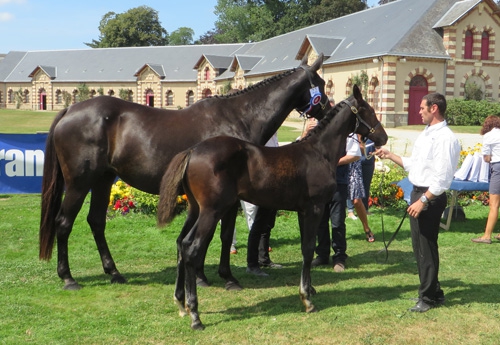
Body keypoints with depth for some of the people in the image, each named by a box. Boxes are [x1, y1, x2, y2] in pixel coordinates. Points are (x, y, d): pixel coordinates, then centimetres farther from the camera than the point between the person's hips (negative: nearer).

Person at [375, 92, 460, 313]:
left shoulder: (445, 137, -17)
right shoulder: (426, 134, 13)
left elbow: (442, 177, -22)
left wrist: (423, 201, -24)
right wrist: (390, 155, 16)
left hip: (430, 198, -10)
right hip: (418, 194, 10)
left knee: (426, 247, 0)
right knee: (419, 246, 17)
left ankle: (429, 297, 14)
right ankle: (431, 290, 32)